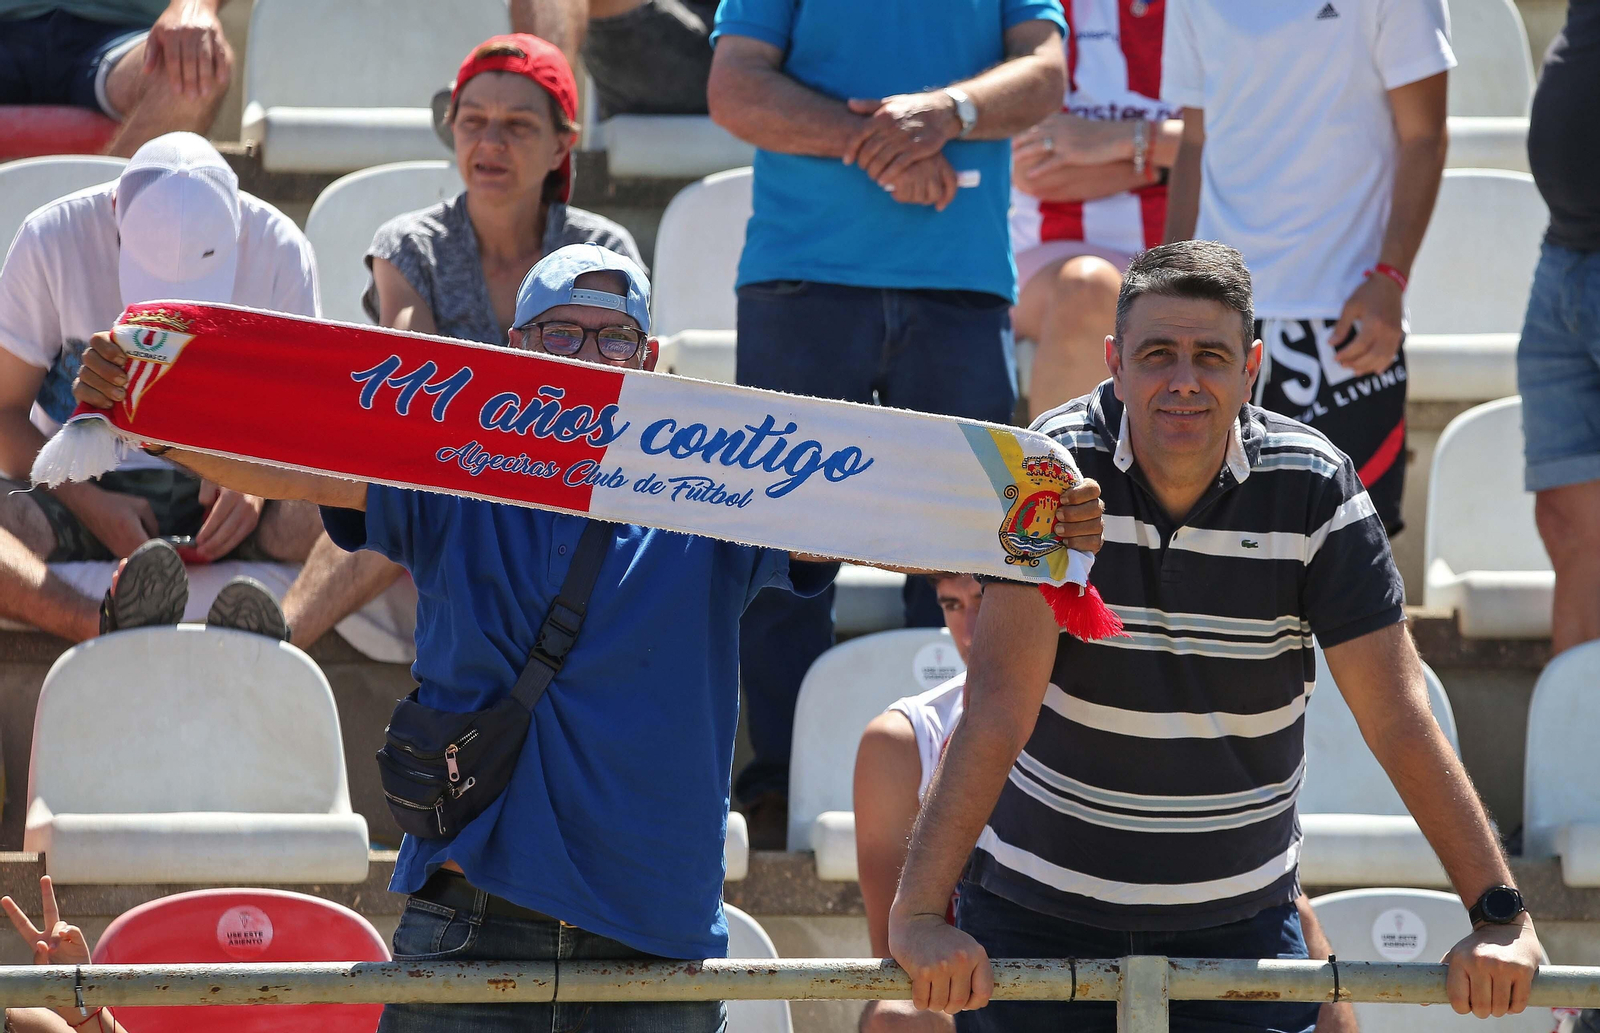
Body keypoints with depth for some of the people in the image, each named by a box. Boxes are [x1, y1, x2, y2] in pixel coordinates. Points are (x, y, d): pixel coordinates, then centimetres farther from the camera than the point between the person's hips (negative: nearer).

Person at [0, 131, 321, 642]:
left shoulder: (278, 249, -5)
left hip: (218, 500, 1)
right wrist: (87, 503, -20)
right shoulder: (52, 241, -8)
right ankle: (106, 624, -59)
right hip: (88, 489, -1)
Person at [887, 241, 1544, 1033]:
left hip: (1239, 919, 1)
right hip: (1040, 906, -1)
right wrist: (918, 913, -32)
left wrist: (1500, 914, -19)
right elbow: (1000, 702, -23)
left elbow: (1398, 717, -11)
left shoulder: (1315, 487, -10)